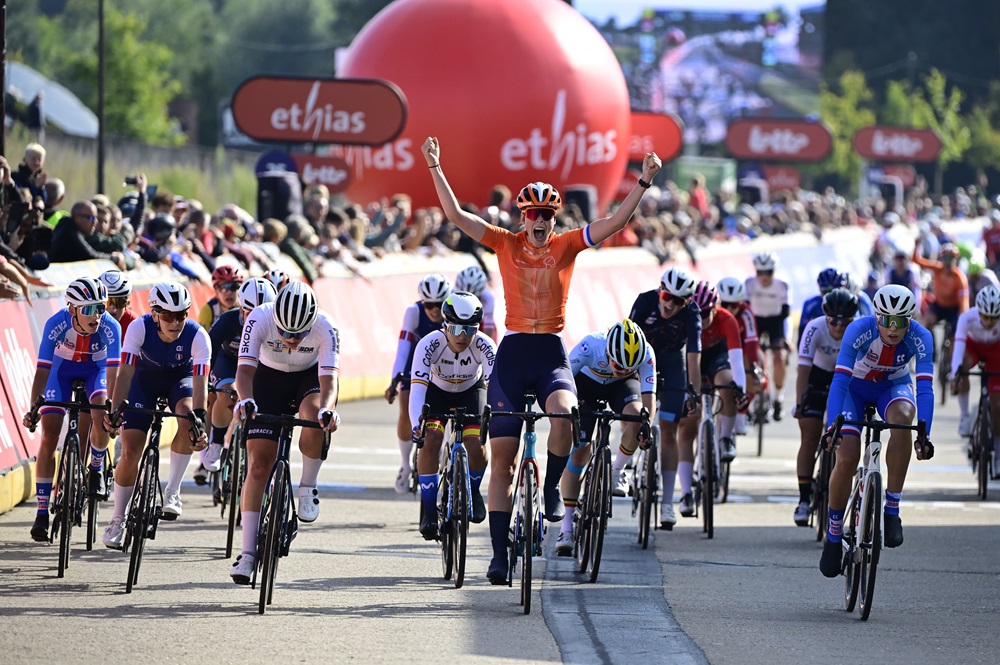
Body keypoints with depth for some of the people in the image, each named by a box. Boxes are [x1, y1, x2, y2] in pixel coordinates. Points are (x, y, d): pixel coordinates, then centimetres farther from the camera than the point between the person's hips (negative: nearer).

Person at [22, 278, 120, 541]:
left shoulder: (110, 327, -32)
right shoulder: (56, 324, -33)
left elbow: (113, 373, -34)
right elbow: (42, 371, -30)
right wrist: (33, 410, -40)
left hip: (96, 368, 0)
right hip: (62, 368, 0)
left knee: (101, 417, -29)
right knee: (49, 437, -11)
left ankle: (96, 469, 2)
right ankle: (42, 512, -5)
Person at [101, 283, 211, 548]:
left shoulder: (197, 336, -31)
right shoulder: (139, 328, -31)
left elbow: (200, 382, -37)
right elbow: (126, 372, -34)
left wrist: (200, 419, -51)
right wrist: (114, 410, -47)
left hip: (180, 379, 0)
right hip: (145, 378, 0)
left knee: (188, 418, -34)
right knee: (130, 451, -10)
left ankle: (172, 490, -17)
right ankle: (117, 519, 8)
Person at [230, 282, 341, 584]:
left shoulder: (325, 327, -30)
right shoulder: (259, 319, -30)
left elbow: (329, 377, -37)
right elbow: (245, 368, -35)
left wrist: (327, 409, -58)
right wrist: (245, 400, -56)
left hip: (311, 377, -1)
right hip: (270, 378, 1)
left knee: (314, 417, -37)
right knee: (258, 464, -9)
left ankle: (308, 486, -11)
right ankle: (248, 552, -5)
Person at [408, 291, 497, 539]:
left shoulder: (484, 346, -31)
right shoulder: (429, 344, -34)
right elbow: (417, 386, -43)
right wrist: (417, 423, -58)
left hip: (471, 391, 0)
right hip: (437, 391, 0)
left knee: (477, 448, -20)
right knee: (430, 441, -25)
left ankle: (472, 490, 14)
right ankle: (429, 509, -10)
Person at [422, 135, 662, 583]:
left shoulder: (567, 245, 2)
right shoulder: (506, 244, 3)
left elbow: (616, 223, -5)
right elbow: (456, 216, -2)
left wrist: (644, 182, -14)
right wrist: (435, 168, -8)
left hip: (551, 352, -1)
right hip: (512, 352, 1)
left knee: (563, 413, -34)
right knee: (502, 458, 1)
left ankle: (552, 486, -5)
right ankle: (499, 553, 6)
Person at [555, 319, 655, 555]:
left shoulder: (646, 355, -33)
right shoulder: (590, 345, -39)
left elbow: (648, 395, -31)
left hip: (621, 386, 1)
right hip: (587, 381, -1)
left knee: (635, 414, -32)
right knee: (579, 449, -11)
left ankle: (617, 471, -4)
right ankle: (566, 526, -6)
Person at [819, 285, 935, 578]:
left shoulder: (920, 337, -28)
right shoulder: (859, 330, -31)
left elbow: (925, 388, -33)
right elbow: (839, 381, -36)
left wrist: (925, 435, -46)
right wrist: (832, 426, -48)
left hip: (894, 387, 1)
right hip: (857, 387, -1)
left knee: (901, 418, -35)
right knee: (846, 460, -17)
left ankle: (892, 509, -26)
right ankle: (833, 535, 6)